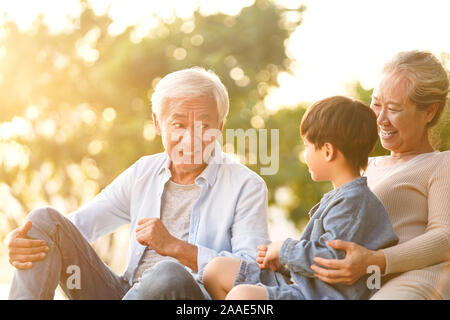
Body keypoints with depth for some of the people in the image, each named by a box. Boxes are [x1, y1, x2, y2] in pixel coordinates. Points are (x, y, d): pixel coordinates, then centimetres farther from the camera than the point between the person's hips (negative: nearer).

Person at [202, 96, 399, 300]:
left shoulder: (355, 201, -17)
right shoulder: (335, 198, 18)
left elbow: (330, 257, -24)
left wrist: (285, 249, -10)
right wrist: (283, 261, 8)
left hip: (322, 294, -11)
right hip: (297, 283, 11)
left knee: (241, 295, -33)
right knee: (217, 269, 10)